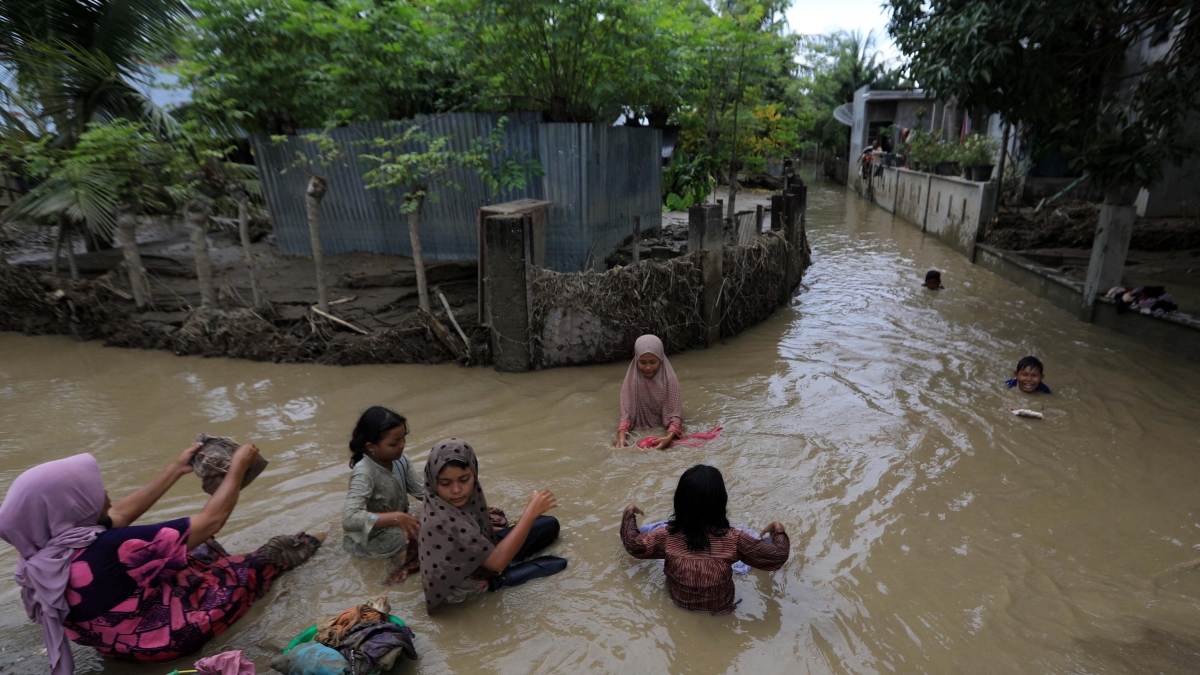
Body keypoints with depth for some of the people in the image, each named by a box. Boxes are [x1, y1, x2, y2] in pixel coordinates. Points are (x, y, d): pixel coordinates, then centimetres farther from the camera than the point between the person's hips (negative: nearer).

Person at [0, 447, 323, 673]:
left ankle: (292, 548, 36)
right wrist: (238, 467, -13)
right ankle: (293, 550, 40)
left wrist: (177, 468, 10)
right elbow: (211, 521, -28)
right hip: (165, 637, -7)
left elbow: (119, 514, 4)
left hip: (115, 639, 8)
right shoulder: (112, 548, -37)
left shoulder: (44, 550, -12)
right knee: (257, 562, 9)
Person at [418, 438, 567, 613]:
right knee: (557, 564, -2)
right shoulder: (444, 521, -39)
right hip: (466, 584, -8)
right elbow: (497, 562, -36)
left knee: (549, 525, 9)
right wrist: (531, 512, -34)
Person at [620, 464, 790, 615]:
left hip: (679, 607, 2)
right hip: (720, 611, -1)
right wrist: (778, 530, 4)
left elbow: (633, 544, -6)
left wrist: (629, 512, 11)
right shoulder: (733, 539, -28)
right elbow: (779, 555, -17)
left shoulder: (667, 536, -23)